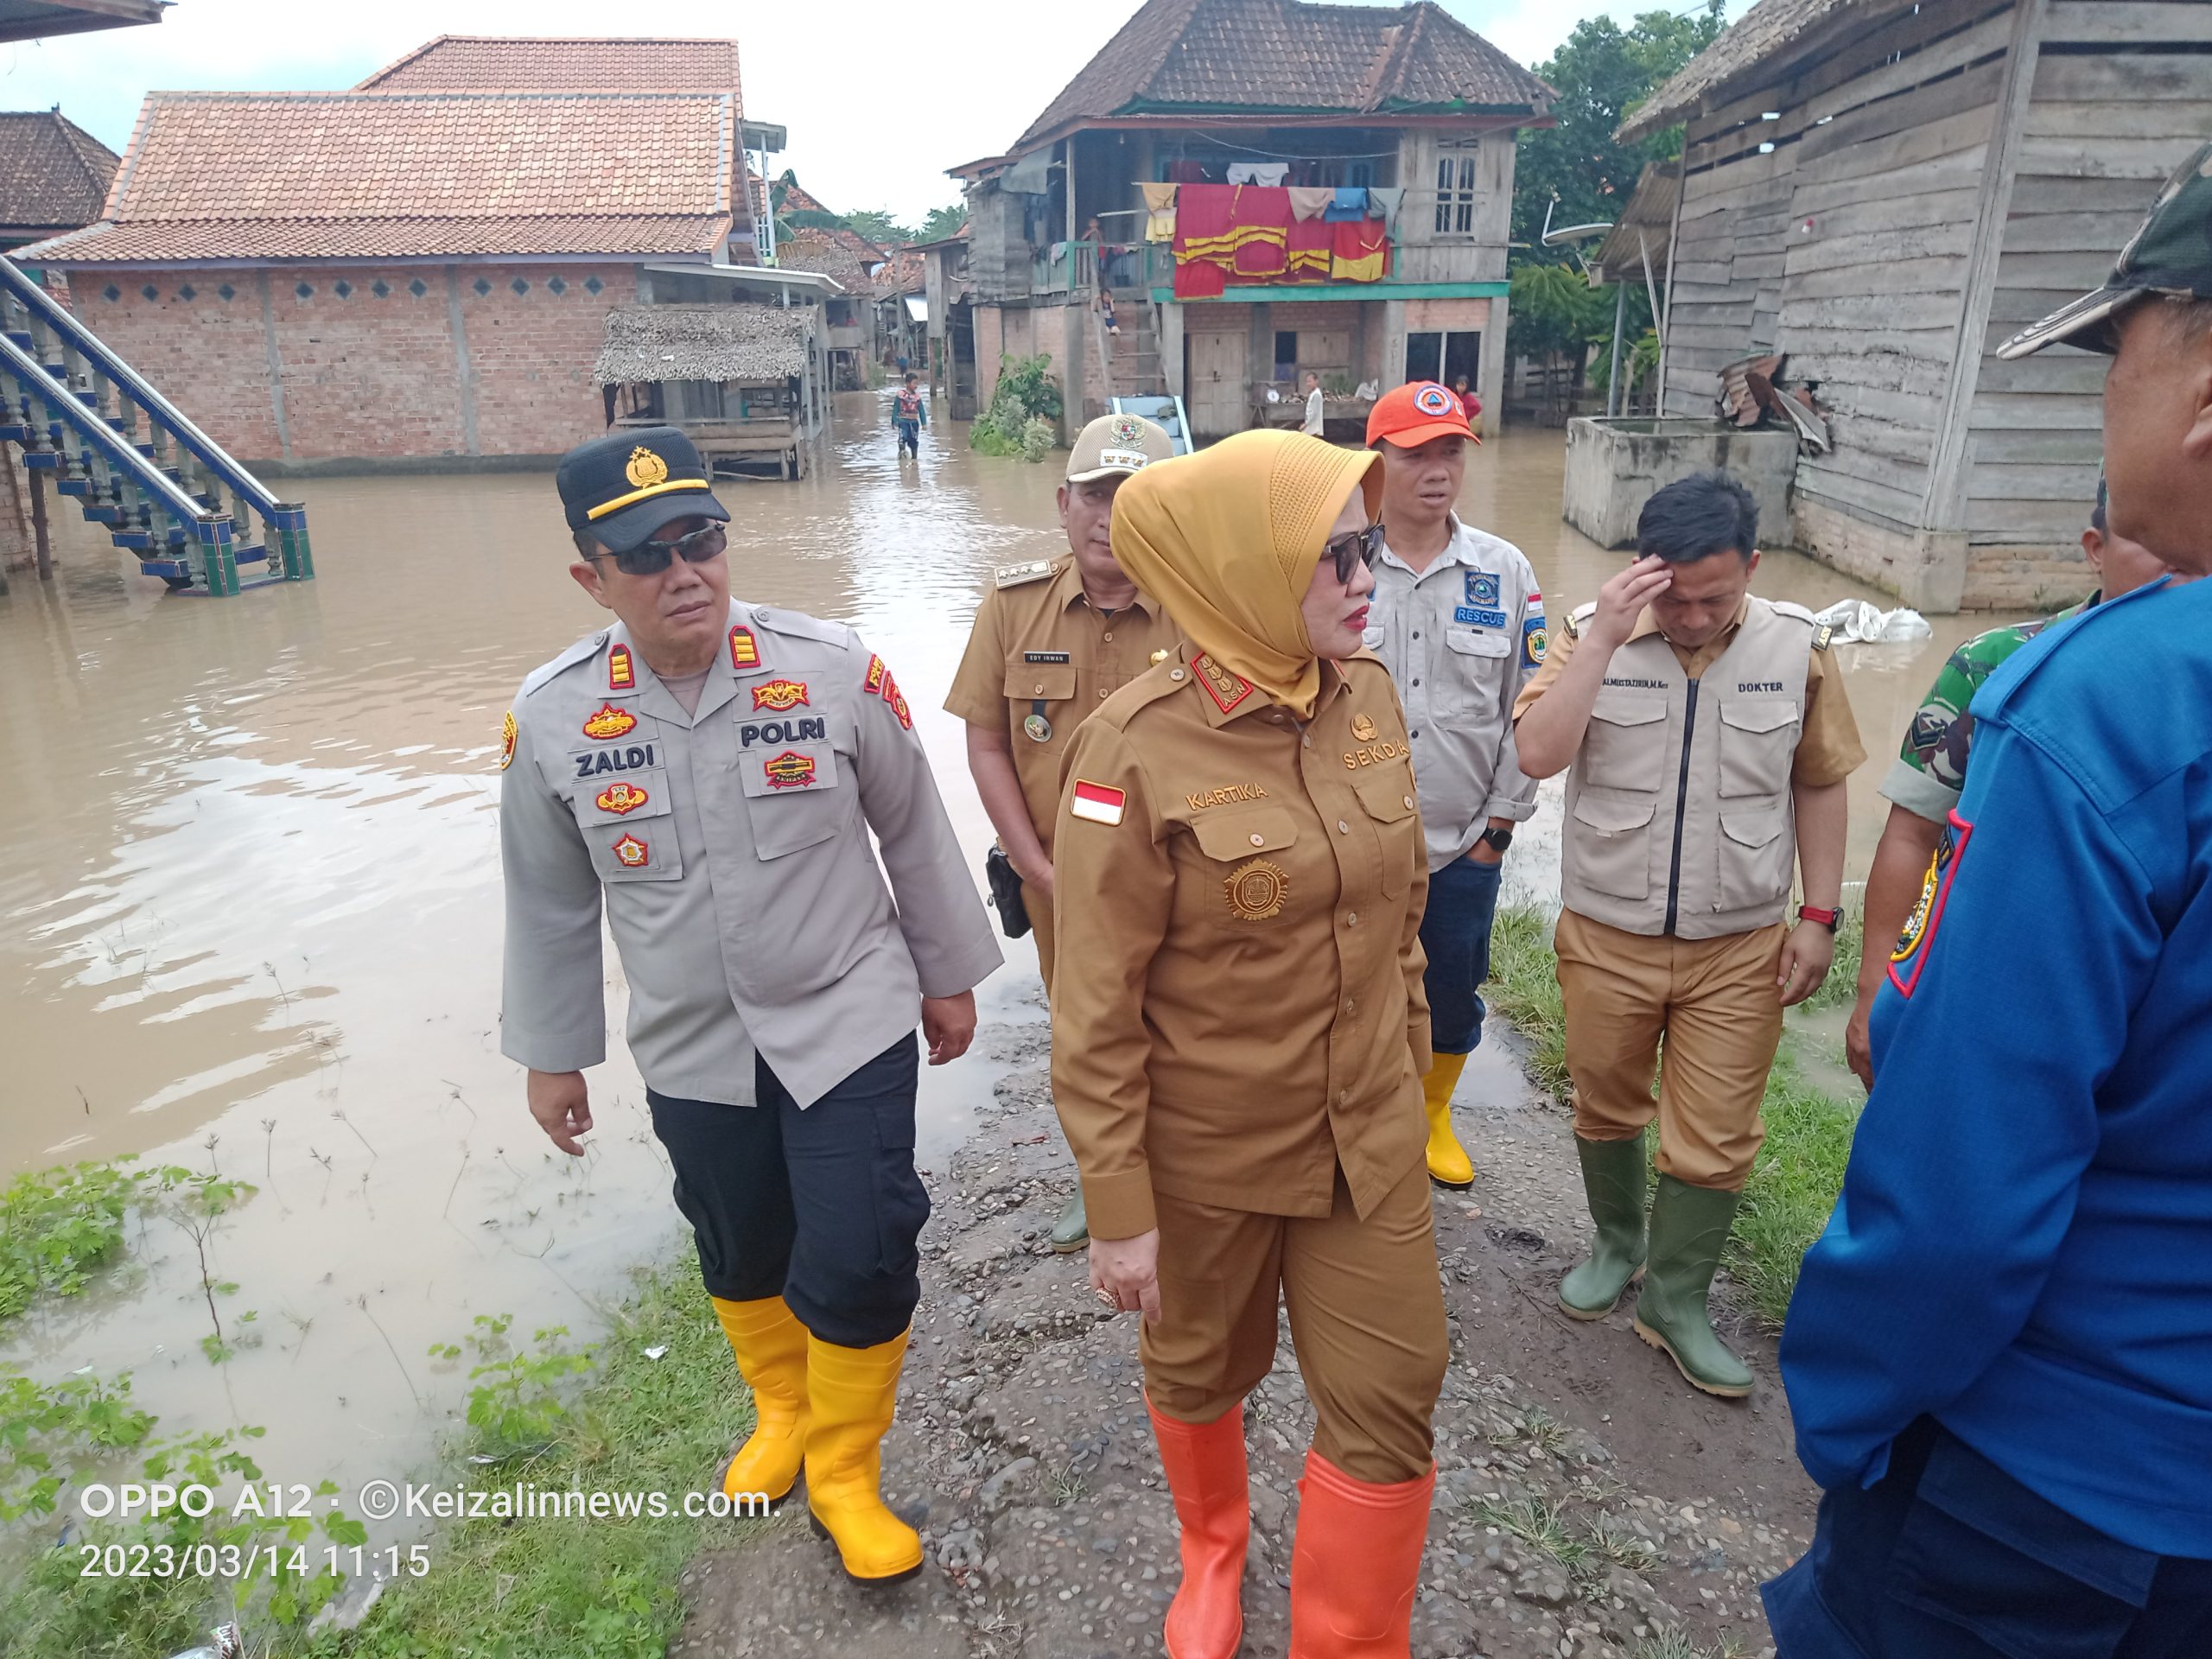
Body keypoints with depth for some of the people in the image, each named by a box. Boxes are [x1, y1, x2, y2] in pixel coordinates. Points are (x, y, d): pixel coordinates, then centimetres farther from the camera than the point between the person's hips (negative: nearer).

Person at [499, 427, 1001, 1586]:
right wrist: (550, 1054, 10)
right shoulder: (550, 718, -11)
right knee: (741, 1256, 21)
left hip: (849, 1021, -2)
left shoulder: (833, 670, -16)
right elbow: (550, 902, 2)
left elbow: (914, 831, -3)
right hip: (692, 1049, 2)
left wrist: (948, 974, 5)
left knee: (857, 1262, -2)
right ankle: (782, 1412, 52)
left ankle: (844, 1471, 28)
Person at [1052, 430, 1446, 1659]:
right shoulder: (1137, 752, -22)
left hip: (1369, 1141, 4)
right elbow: (1097, 1007, -17)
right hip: (1208, 1153, -3)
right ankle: (1211, 1552, 55)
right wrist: (1118, 1211, -12)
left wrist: (1410, 1071, 14)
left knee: (1390, 1403, 10)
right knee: (1201, 1373, 22)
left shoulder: (1368, 697, -5)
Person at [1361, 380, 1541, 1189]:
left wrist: (1502, 820, 2)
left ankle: (1432, 1111, 45)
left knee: (1453, 994, 18)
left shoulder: (1506, 572, -1)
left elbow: (1527, 710, 3)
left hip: (1465, 844, 2)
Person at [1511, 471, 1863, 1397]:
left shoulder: (1796, 648, -5)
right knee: (1606, 1110, 18)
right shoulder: (1595, 635, -9)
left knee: (1716, 1141, 7)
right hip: (1606, 938, 0)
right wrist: (1604, 636, -27)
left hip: (1739, 949, 1)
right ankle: (1617, 1244, 43)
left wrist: (1819, 915, 1)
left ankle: (1675, 1299, 27)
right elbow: (1538, 754, -22)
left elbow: (1818, 786, 4)